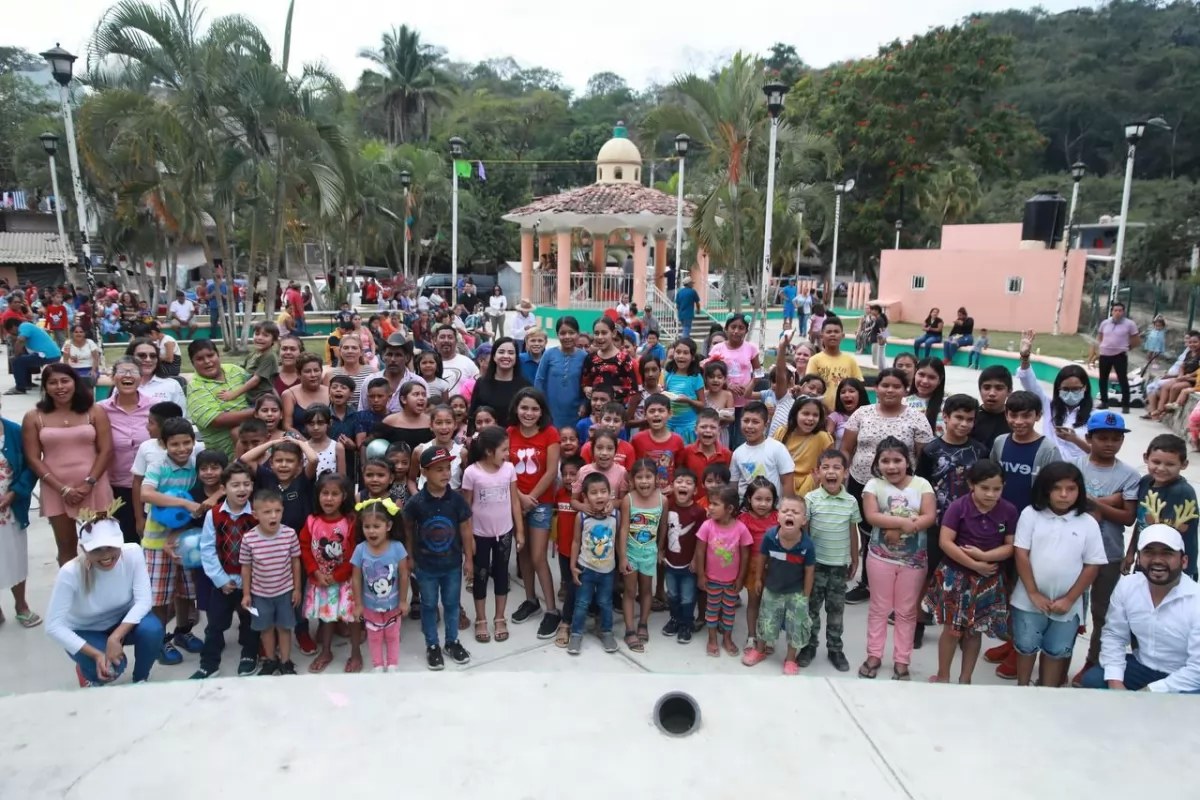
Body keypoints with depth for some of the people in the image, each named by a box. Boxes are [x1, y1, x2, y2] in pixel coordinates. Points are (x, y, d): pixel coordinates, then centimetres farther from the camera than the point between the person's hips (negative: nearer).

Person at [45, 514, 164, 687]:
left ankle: (140, 679, 1)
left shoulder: (132, 553, -25)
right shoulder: (70, 573, -30)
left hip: (122, 621, 2)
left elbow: (143, 601, -23)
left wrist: (115, 637, -35)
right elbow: (53, 626, -27)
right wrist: (97, 655, -33)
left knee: (152, 629, -29)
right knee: (109, 668, -28)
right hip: (84, 632, -2)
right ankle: (87, 672, 10)